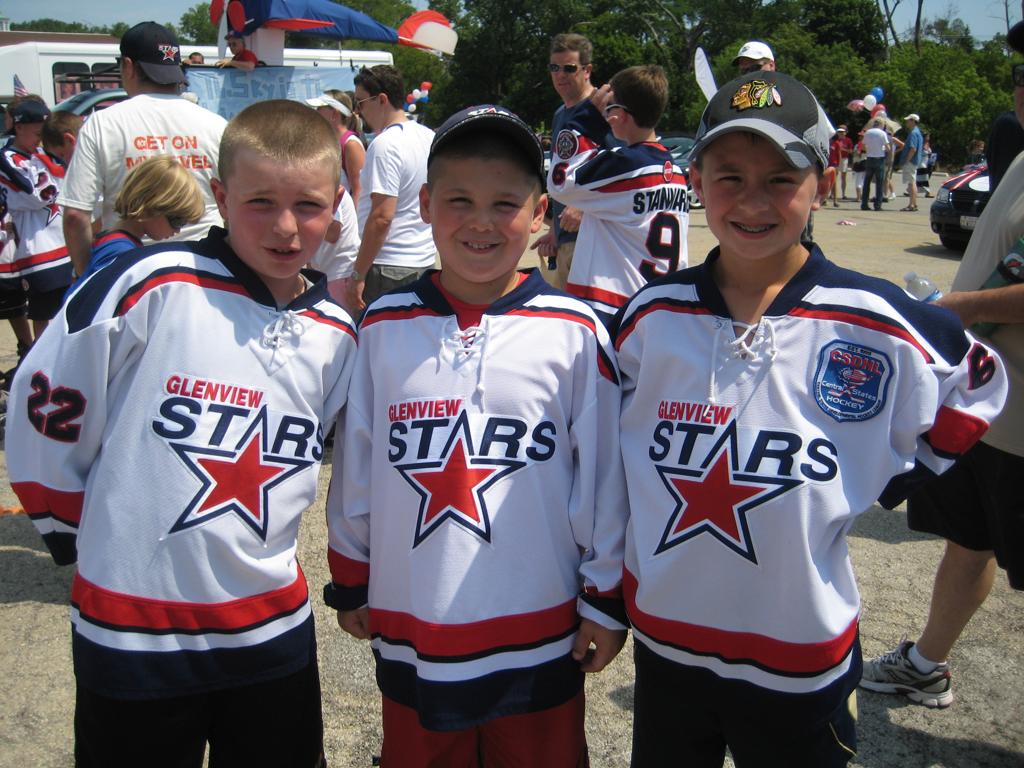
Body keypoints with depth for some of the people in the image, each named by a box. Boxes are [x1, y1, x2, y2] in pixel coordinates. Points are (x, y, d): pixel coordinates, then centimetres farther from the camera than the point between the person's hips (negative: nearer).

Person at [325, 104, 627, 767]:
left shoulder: (576, 333, -8)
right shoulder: (384, 327, -3)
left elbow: (604, 476, -3)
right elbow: (354, 469, 6)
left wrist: (606, 601, 1)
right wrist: (350, 582, 11)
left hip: (540, 637, -1)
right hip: (410, 633, 2)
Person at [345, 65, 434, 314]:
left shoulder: (386, 144, -17)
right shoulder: (429, 137, 11)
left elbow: (382, 217, -22)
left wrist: (358, 275, -17)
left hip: (389, 266, -9)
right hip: (424, 260, 9)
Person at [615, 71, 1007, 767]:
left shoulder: (875, 325, -12)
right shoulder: (653, 314, -6)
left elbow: (976, 387, 7)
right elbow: (610, 435, 9)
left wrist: (888, 482, -2)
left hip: (801, 663, -2)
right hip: (665, 641, 3)